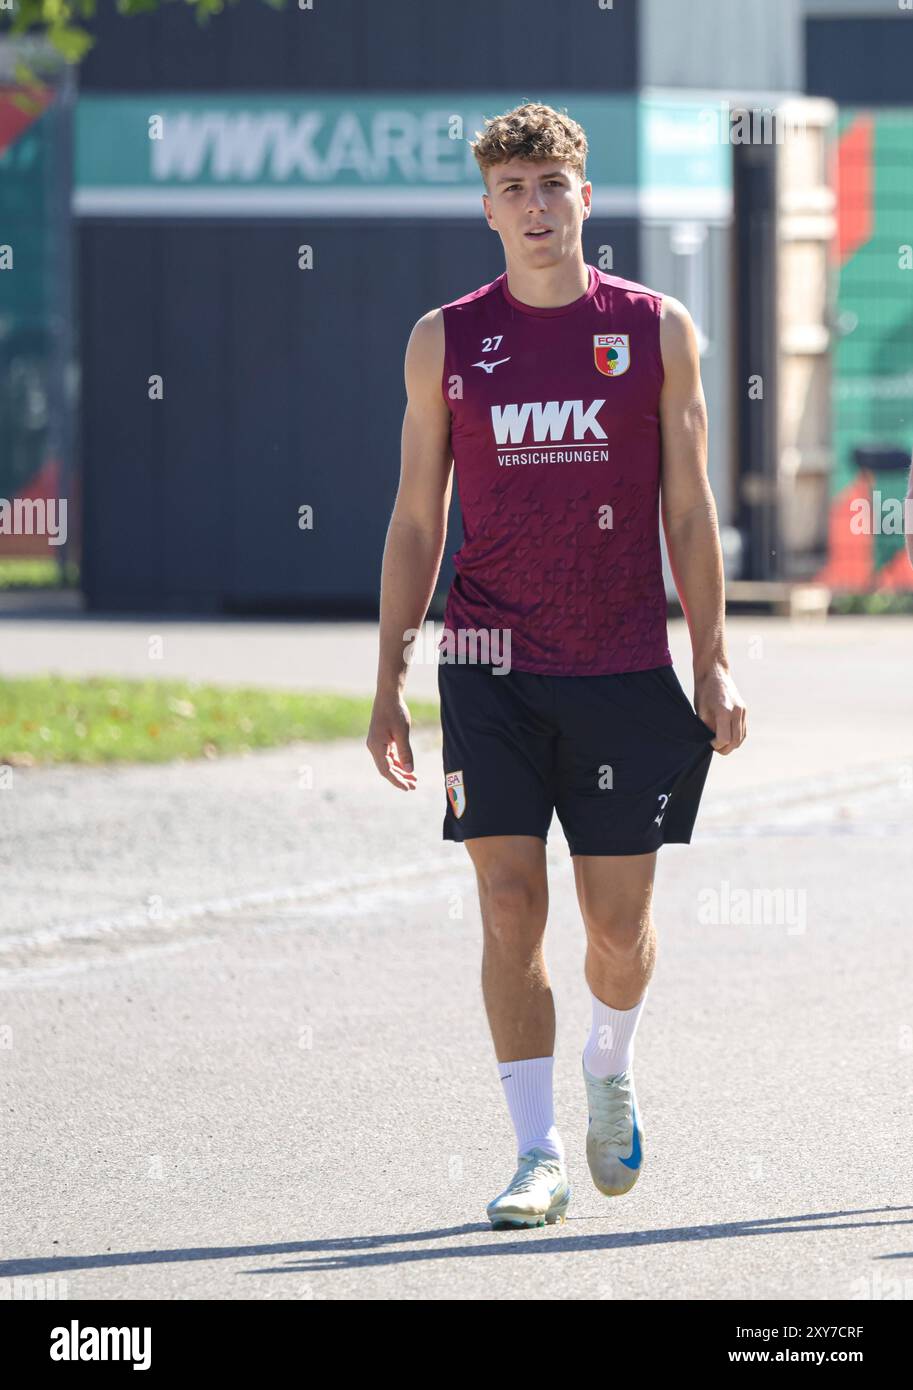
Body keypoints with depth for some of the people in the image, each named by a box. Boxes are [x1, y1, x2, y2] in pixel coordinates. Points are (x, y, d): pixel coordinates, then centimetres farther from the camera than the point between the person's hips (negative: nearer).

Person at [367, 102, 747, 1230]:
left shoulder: (656, 329, 4)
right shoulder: (445, 341, 5)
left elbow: (688, 507, 6)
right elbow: (415, 522, 8)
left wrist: (713, 666, 1)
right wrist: (389, 684, 4)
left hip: (625, 670, 0)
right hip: (490, 668, 0)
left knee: (619, 923, 3)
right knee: (510, 907, -7)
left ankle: (607, 1073, 34)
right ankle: (537, 1154, 0)